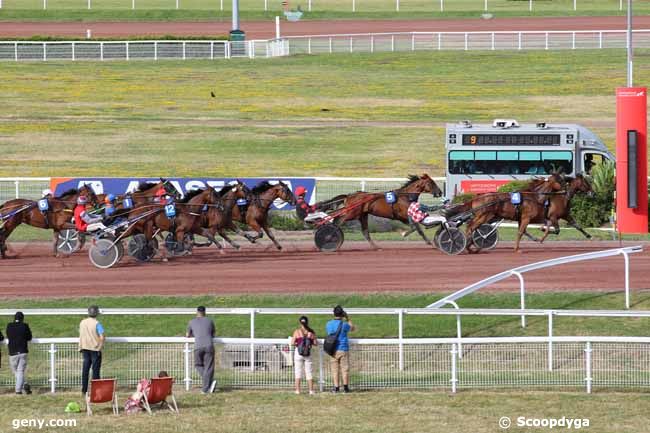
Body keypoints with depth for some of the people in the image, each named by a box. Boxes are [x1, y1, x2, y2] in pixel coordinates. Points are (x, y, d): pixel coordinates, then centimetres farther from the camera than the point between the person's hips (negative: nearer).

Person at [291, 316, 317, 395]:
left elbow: (292, 343, -9)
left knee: (298, 372, 4)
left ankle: (297, 390, 1)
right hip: (308, 353, 1)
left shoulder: (297, 332, -5)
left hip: (298, 353, -1)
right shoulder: (311, 332, -1)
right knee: (309, 373, 8)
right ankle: (311, 390, 5)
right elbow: (316, 343, 2)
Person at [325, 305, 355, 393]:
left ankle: (336, 387, 3)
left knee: (335, 369, 6)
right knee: (345, 369, 3)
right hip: (343, 349, -3)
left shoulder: (328, 324, 0)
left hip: (333, 350, 3)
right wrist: (347, 319, 15)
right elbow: (352, 329, 9)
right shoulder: (344, 324, -10)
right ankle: (345, 387, 2)